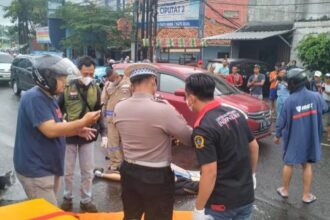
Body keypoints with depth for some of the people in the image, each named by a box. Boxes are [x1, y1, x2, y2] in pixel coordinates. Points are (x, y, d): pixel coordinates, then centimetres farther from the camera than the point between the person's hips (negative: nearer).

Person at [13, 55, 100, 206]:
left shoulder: (49, 97, 10)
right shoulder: (34, 98, -21)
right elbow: (50, 130, -29)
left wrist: (78, 130, 0)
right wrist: (83, 121, -25)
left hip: (49, 167, 10)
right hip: (36, 170, -10)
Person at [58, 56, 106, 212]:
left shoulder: (95, 89, -1)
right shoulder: (68, 87, -11)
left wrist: (103, 132, -1)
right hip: (69, 135, -2)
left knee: (88, 171, 11)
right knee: (68, 170, 12)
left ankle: (86, 200, 28)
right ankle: (68, 198, 34)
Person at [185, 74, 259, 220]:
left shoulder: (203, 128, -23)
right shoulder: (236, 112, -1)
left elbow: (210, 173, -24)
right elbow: (254, 147, 9)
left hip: (221, 202, -6)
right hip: (246, 195, 7)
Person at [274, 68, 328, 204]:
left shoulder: (290, 100, -19)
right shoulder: (316, 96, -9)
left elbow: (282, 121, -10)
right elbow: (324, 109, 12)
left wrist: (277, 135, 4)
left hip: (294, 138, -2)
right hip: (311, 137, 3)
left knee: (289, 163, 14)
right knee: (307, 165, 12)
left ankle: (285, 190, 29)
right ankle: (307, 195, 20)